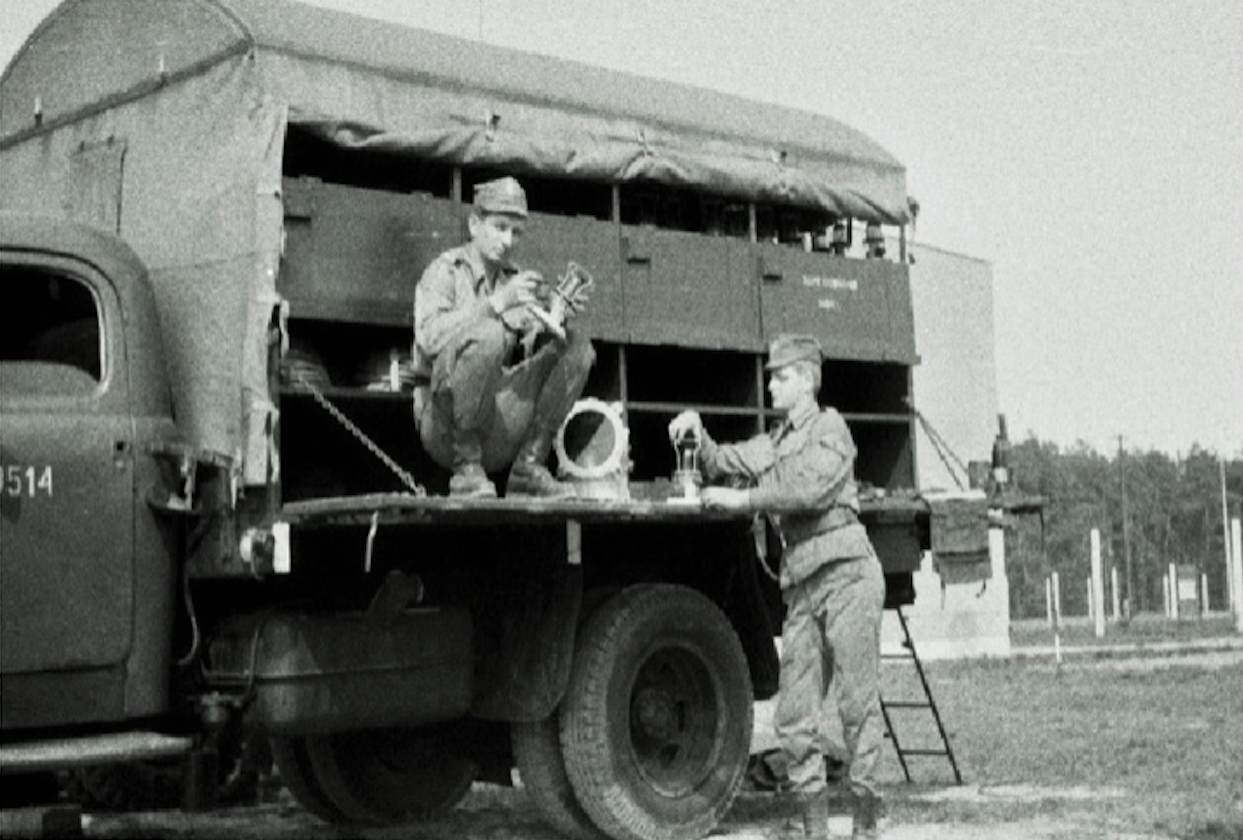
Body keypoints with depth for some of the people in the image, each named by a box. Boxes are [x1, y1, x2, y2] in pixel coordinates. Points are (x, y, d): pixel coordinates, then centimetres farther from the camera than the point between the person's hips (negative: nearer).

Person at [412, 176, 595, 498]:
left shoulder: (514, 280, 17)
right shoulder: (446, 270, -1)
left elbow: (532, 351, 9)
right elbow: (429, 336, -20)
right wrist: (497, 303, -28)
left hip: (500, 433, 6)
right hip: (444, 425, -6)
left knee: (577, 347, -5)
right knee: (489, 334, -31)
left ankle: (528, 469, -7)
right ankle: (466, 470, -23)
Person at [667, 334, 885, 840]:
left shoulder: (829, 428, 1)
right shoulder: (772, 444, 22)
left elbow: (810, 488, -15)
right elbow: (719, 465, 19)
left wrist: (742, 500, -11)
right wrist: (698, 432, 0)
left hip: (846, 573, -7)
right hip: (801, 584, 7)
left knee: (858, 700, -4)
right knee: (794, 709, 4)